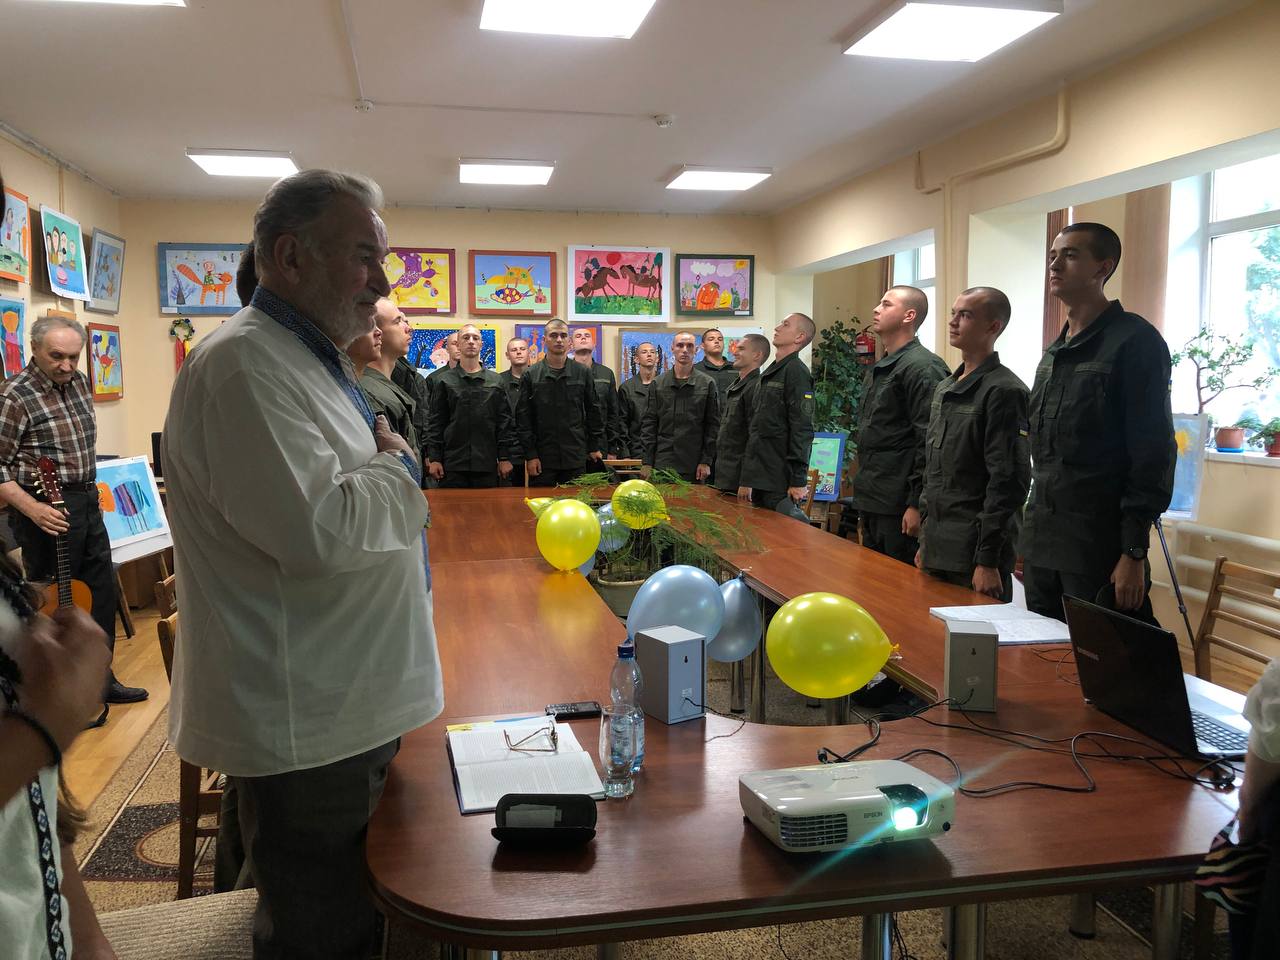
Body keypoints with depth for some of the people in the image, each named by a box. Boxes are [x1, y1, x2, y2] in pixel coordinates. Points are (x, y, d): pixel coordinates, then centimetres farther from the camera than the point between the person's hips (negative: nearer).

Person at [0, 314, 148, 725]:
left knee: (101, 594, 15)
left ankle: (100, 680, 30)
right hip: (47, 511, -8)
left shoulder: (79, 383, 7)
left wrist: (89, 490, 17)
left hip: (87, 504, 8)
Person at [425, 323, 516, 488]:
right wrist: (433, 458, -3)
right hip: (453, 464, -1)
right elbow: (435, 422, 5)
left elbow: (505, 421, 8)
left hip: (487, 464, 1)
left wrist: (505, 457, 1)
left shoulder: (496, 381, 9)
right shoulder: (444, 381, 7)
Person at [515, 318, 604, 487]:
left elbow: (593, 412, 11)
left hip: (575, 459, 1)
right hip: (542, 458, -1)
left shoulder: (582, 373, 6)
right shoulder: (531, 375, 2)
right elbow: (523, 417, 0)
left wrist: (595, 447, 7)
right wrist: (530, 455, -6)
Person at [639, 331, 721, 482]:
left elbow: (713, 425, 3)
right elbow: (649, 424, 7)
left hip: (693, 466, -1)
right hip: (662, 463, 1)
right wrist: (646, 462, 0)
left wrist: (706, 461, -4)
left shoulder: (707, 384, 5)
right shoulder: (658, 383, 8)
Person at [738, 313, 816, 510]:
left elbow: (802, 429, -16)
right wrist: (746, 480, 19)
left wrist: (799, 481, -20)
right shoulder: (768, 374, 19)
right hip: (760, 481, 9)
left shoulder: (796, 371, -9)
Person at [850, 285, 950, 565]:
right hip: (871, 503, 10)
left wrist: (917, 505, -21)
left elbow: (930, 444, -19)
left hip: (899, 508, -9)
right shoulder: (881, 368, 17)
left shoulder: (923, 367, -13)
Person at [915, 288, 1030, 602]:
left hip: (976, 554, -8)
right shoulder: (944, 390, 14)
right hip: (938, 551, 8)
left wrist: (988, 560, -19)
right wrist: (925, 540, 16)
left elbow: (1009, 481, -17)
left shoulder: (1004, 391, -12)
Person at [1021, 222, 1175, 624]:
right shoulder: (1055, 351, 16)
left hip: (1100, 549, -8)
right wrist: (1033, 532, 15)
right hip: (1042, 546, 8)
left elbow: (1153, 454, -13)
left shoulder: (1134, 341, -8)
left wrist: (1134, 552, -16)